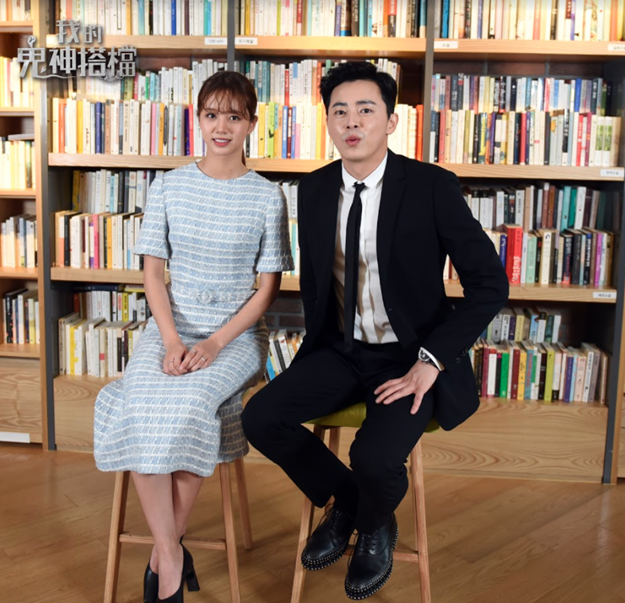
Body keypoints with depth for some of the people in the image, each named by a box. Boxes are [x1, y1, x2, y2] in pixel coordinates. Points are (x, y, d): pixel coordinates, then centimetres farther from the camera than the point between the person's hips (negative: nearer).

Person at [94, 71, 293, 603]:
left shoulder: (267, 197, -1)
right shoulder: (169, 187, 5)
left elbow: (269, 286, -2)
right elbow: (154, 272, 4)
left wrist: (216, 343, -14)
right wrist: (172, 340, -12)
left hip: (238, 334, -2)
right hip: (172, 326, 2)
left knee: (187, 404, -30)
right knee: (139, 405, -26)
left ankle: (164, 550, -11)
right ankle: (172, 558, -15)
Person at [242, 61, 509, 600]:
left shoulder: (433, 187, -13)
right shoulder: (313, 190, 3)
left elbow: (490, 284, -13)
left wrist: (431, 360, -19)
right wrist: (317, 351, 9)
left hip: (411, 357, -5)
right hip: (342, 351, 5)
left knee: (375, 457, -28)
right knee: (261, 418, -14)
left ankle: (376, 525, 12)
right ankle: (346, 501, 14)